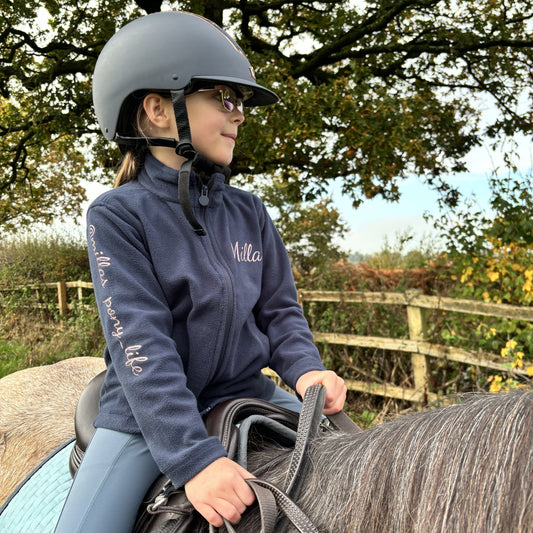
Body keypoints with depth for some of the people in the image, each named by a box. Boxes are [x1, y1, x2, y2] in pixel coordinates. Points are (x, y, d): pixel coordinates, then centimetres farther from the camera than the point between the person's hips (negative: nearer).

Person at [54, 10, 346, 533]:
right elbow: (140, 342, -21)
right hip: (144, 413, -4)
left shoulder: (250, 214, 4)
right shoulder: (117, 215, -12)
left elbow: (278, 310, 7)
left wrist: (305, 370, -14)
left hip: (245, 394, 4)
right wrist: (192, 457, -29)